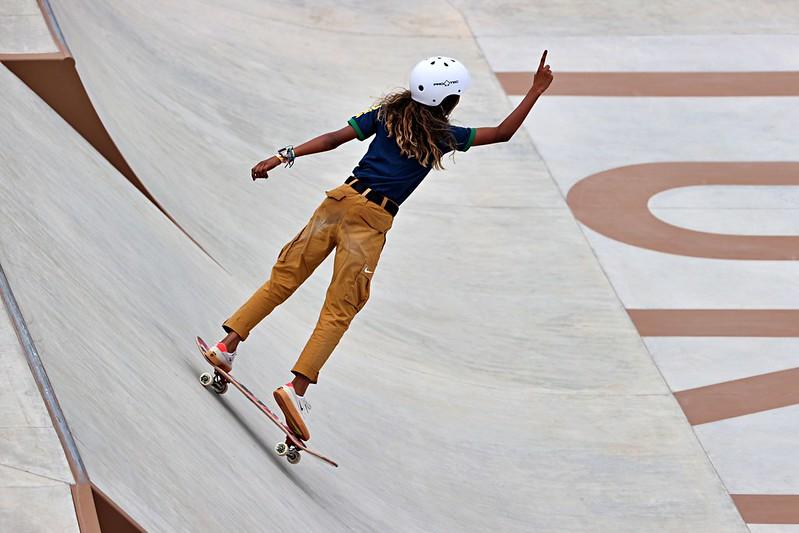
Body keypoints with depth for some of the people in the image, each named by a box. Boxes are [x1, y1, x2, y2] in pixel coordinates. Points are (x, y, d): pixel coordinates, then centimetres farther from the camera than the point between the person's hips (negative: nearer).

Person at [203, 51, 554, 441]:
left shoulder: (389, 113, 12)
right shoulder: (444, 137, 3)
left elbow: (334, 139, 7)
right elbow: (502, 133, 9)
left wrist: (285, 156, 5)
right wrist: (536, 91, 14)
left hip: (342, 200, 4)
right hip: (372, 220, -4)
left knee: (284, 279, 11)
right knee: (339, 312, -3)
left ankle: (227, 346, 8)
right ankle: (297, 388, -13)